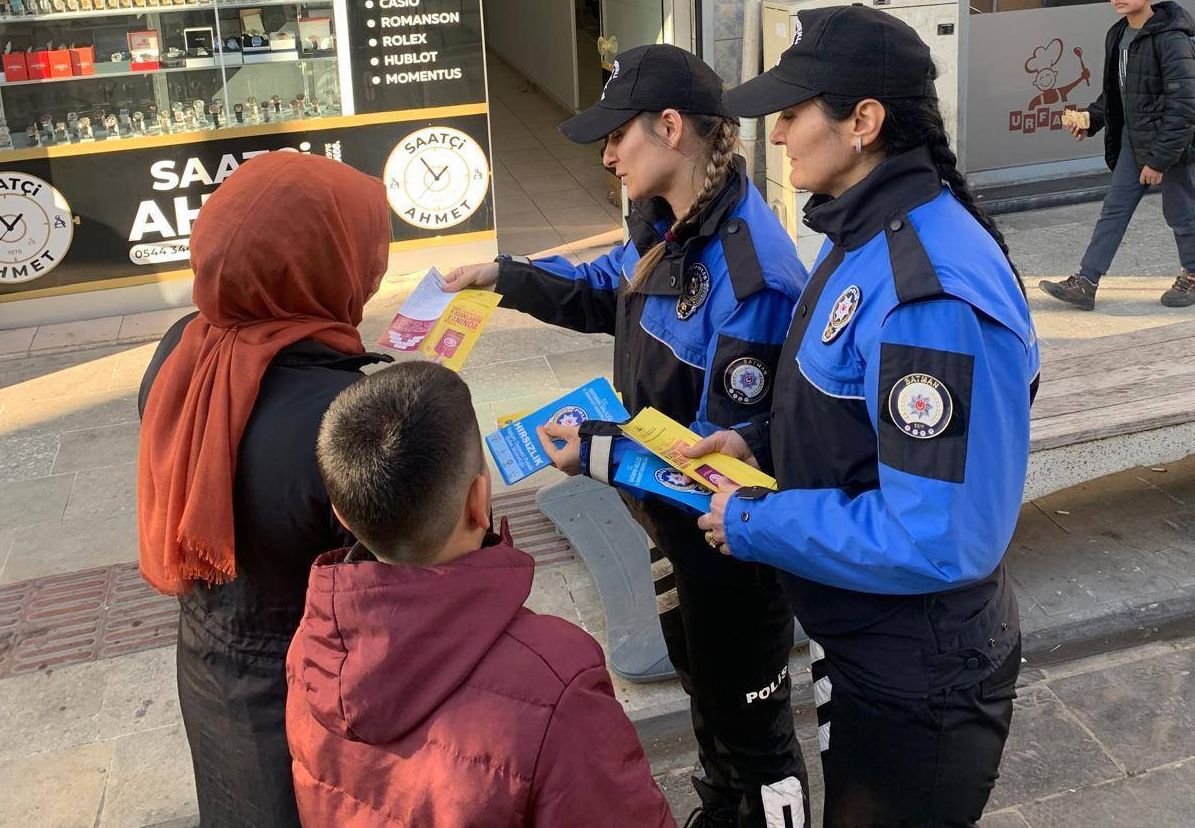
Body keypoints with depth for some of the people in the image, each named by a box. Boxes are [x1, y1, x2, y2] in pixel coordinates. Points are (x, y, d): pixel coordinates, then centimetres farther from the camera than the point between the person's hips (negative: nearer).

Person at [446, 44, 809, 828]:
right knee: (701, 685, 30)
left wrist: (600, 452, -29)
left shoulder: (752, 275, -33)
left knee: (750, 719, 13)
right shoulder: (664, 225, -3)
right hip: (676, 519, 10)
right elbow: (607, 291, 18)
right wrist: (505, 275, 10)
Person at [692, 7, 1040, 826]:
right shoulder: (867, 238, 1)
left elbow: (936, 541, -33)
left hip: (918, 679, -9)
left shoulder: (931, 296, -32)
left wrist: (754, 522, -23)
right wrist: (763, 441, -2)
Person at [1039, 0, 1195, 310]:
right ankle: (1084, 284, 6)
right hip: (1133, 141, 8)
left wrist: (1159, 159, -22)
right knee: (1114, 208, 5)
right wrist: (1091, 118, 2)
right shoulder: (1117, 35, 5)